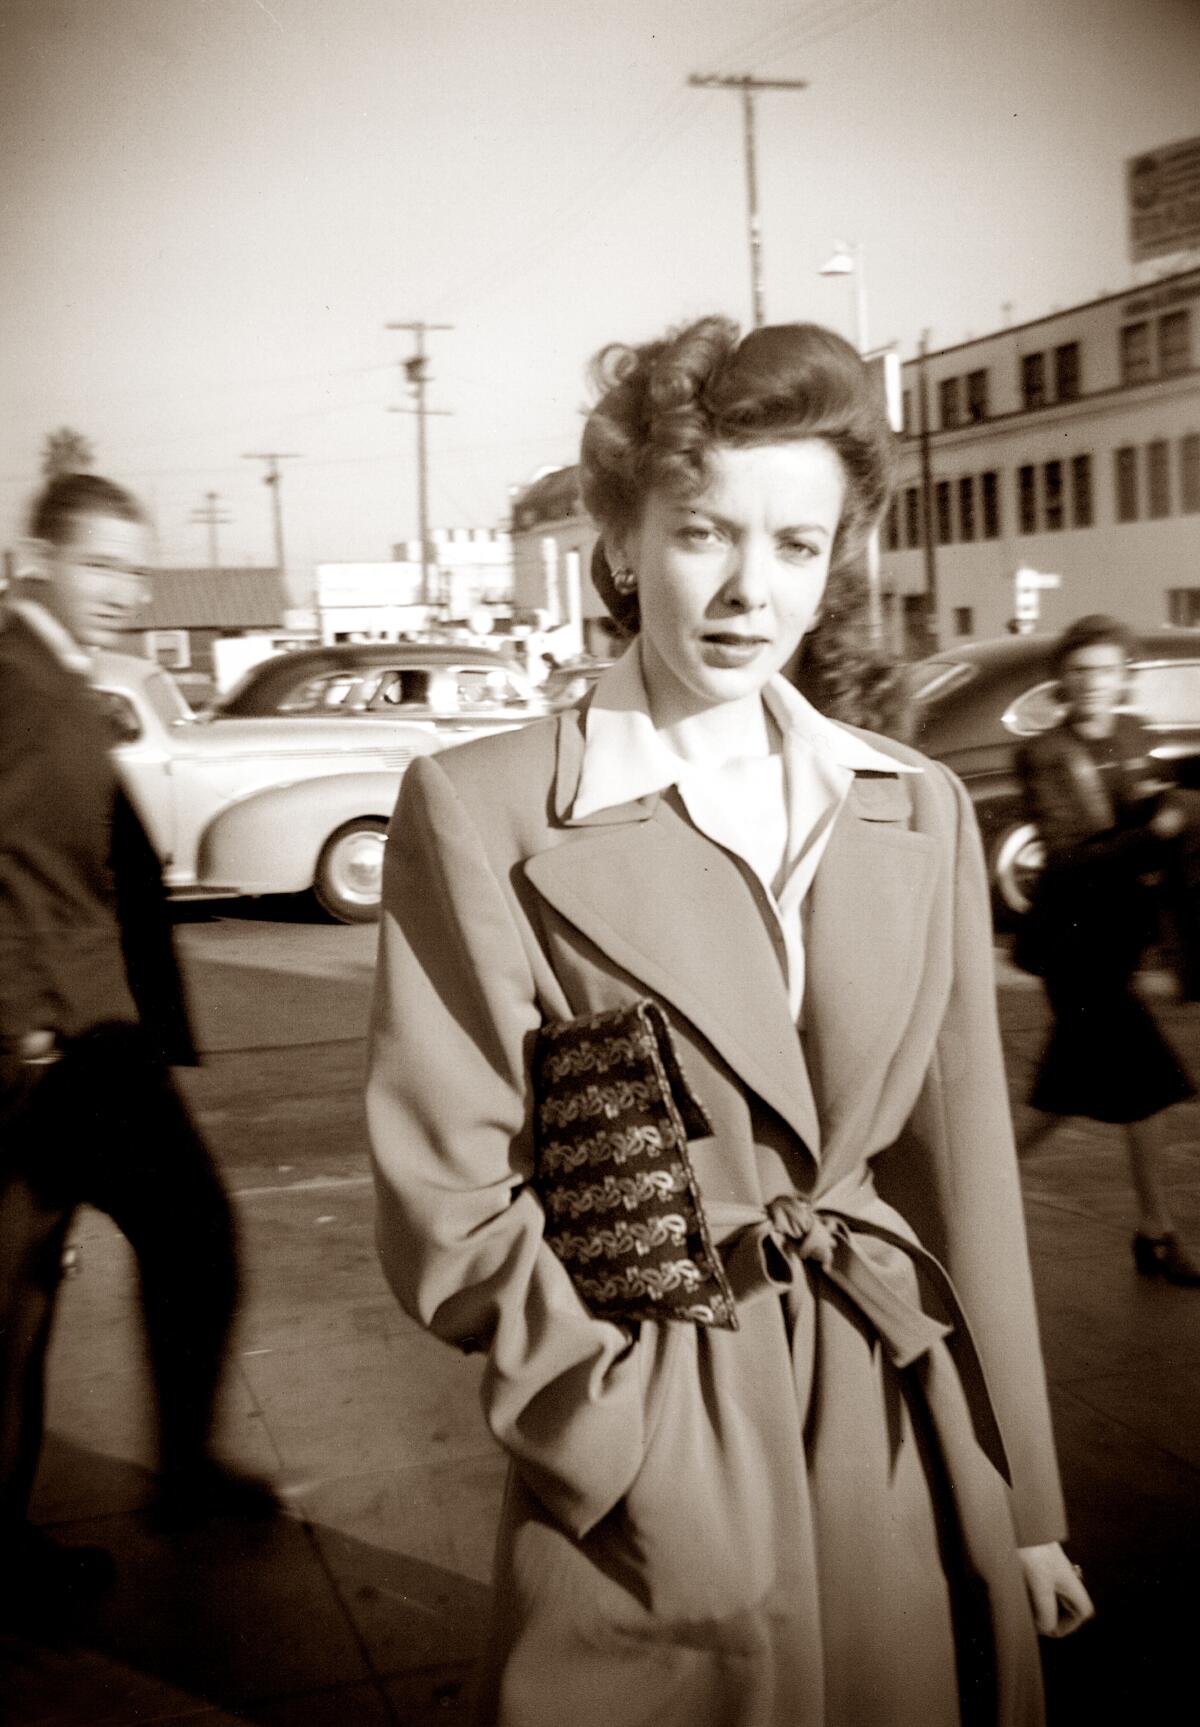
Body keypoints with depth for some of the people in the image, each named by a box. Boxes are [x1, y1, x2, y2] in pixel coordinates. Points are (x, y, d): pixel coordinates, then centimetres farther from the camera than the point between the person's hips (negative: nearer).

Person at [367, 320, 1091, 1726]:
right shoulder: (481, 809, -10)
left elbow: (963, 1176, 5)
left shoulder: (918, 811, 3)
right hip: (650, 1468, -3)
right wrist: (651, 1437, -13)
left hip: (909, 1448, 4)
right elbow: (451, 1208, -9)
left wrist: (1024, 1504, 7)